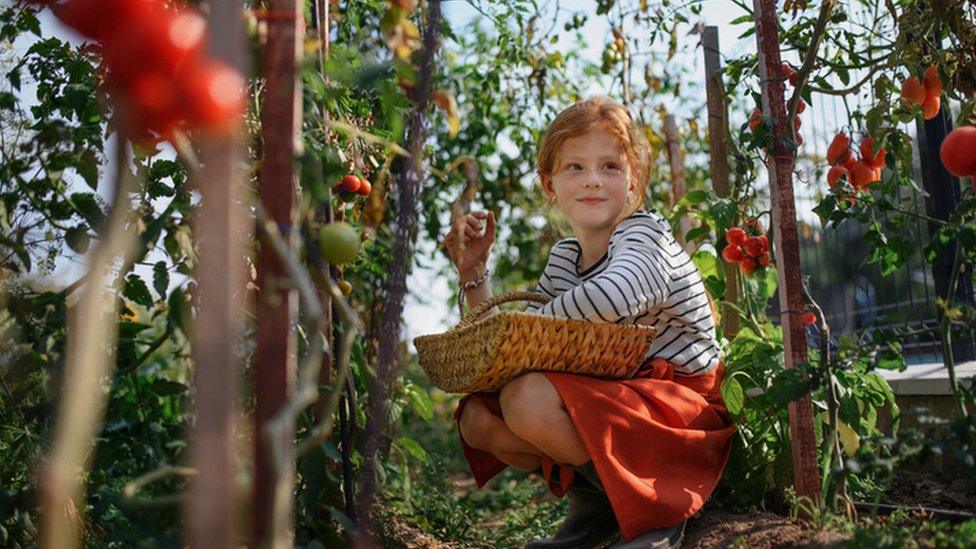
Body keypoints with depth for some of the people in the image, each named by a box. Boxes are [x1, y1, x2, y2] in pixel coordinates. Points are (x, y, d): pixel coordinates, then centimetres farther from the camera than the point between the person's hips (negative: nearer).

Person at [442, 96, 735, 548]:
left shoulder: (645, 232, -13)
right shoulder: (563, 257, 10)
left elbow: (616, 295, -39)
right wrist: (473, 274, 4)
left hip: (684, 408, -8)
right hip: (612, 403, 8)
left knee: (528, 397, -29)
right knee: (476, 417, 1)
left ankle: (650, 504, -10)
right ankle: (595, 502, 6)